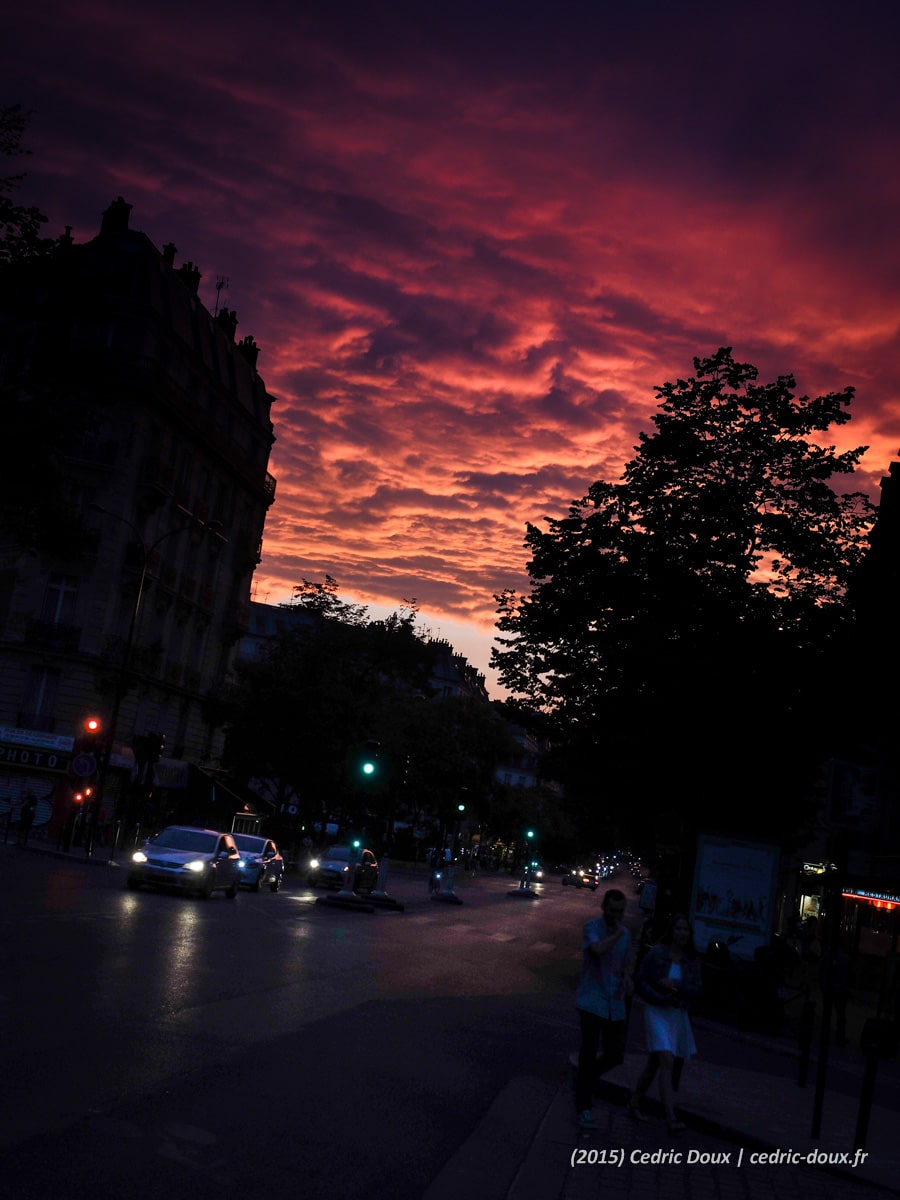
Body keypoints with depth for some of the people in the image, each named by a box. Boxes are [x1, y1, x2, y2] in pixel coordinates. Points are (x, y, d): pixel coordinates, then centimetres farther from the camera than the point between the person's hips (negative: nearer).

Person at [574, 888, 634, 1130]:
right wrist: (618, 934, -18)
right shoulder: (592, 927, -8)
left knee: (615, 1055, 7)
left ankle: (585, 1077, 34)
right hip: (592, 1001, -6)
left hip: (615, 1006, 6)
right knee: (589, 1051, -4)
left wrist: (627, 977, 4)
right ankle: (584, 1108, 6)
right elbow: (598, 949, -29)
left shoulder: (625, 934, 10)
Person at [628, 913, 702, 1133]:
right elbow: (640, 983, -8)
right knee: (667, 1062, -17)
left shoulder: (692, 959, 1)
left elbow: (697, 990, -4)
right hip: (657, 1013, -5)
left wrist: (677, 985, -20)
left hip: (679, 1015, 5)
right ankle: (671, 1118, -19)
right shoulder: (656, 954, -11)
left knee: (655, 1062, 16)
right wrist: (662, 999, -18)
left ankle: (634, 1102, 32)